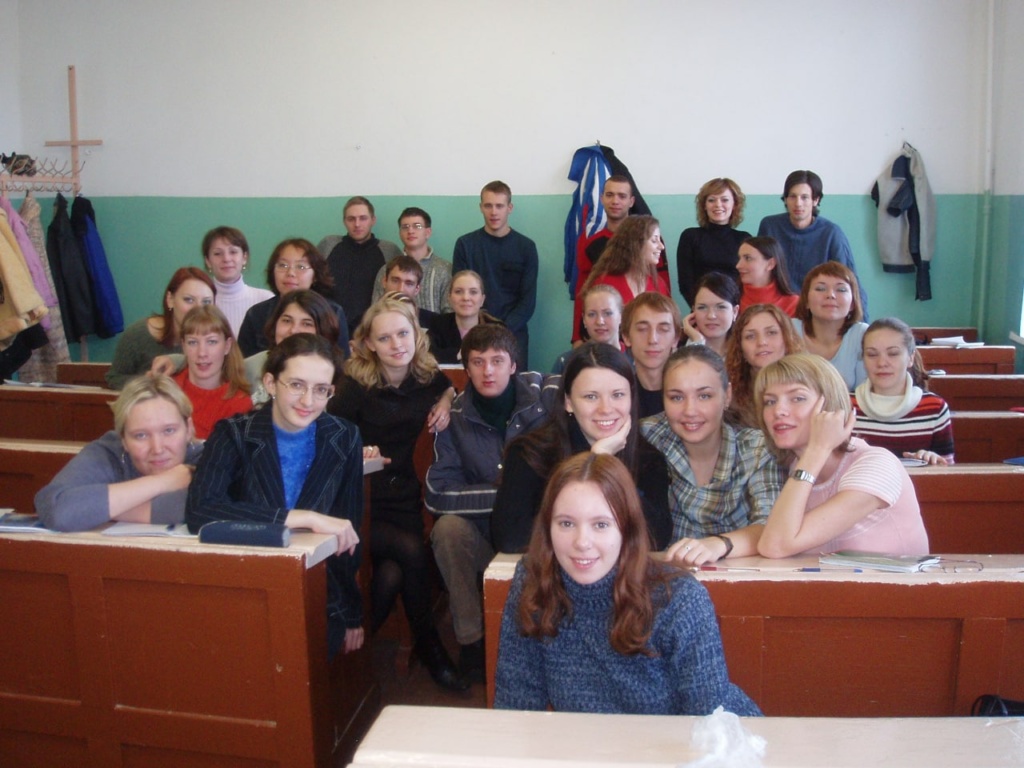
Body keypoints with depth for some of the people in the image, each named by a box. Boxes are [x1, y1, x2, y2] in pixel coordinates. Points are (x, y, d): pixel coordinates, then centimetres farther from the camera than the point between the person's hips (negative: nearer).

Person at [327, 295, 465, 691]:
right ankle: (428, 645, -3)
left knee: (391, 575, -20)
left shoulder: (427, 375, 3)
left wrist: (446, 400, 5)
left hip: (401, 495, 4)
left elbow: (448, 387, 25)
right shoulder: (356, 385, -9)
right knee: (411, 551, -25)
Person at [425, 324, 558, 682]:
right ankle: (471, 640, -9)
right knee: (448, 527, -26)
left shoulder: (549, 395, -11)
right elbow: (437, 492, -12)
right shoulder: (455, 415, -6)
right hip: (487, 534, 2)